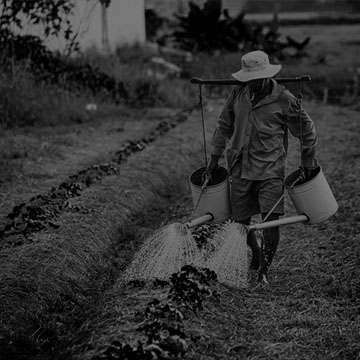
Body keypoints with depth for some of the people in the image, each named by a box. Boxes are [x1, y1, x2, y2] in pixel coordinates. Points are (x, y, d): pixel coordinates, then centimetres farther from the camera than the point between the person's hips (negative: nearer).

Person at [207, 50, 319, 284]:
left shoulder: (284, 99, -7)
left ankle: (264, 270, 2)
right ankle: (256, 254, 35)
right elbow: (224, 126, 16)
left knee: (271, 219, -13)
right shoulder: (238, 95, 3)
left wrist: (308, 160, 9)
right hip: (241, 168, 4)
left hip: (271, 169, -4)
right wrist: (215, 157, 15)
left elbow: (306, 129, 5)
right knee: (240, 220, 8)